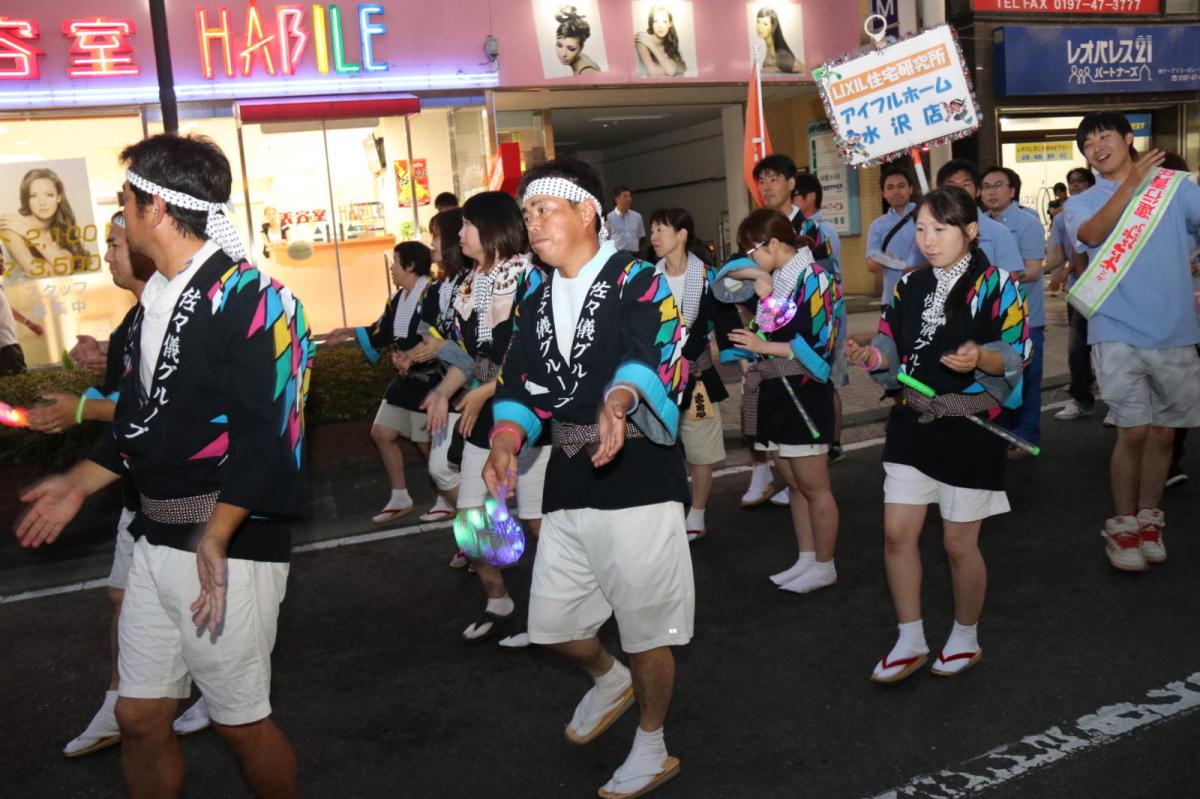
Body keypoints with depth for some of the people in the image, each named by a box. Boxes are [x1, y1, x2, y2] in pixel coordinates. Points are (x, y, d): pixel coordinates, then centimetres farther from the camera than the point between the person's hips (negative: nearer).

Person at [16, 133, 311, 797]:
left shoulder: (249, 299, -15)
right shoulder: (155, 302, 13)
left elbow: (264, 434, -22)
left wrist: (215, 538, -29)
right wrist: (79, 483, 23)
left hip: (229, 548, -8)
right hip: (157, 541, 8)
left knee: (240, 721, 5)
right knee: (139, 716, 15)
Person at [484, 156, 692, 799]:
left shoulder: (637, 282, -8)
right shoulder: (536, 305, 14)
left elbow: (651, 351, -27)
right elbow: (521, 385, 11)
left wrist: (617, 402, -47)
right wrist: (506, 442, -9)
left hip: (639, 485, -6)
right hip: (567, 488, 7)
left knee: (647, 629, 5)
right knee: (551, 623, 14)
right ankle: (609, 680, 46)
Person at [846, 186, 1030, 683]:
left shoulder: (995, 286, -9)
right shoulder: (910, 287, 7)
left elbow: (1017, 355, -13)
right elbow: (893, 347, 12)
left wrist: (981, 358, -33)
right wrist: (871, 356, -9)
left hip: (970, 428, -5)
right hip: (913, 423, 5)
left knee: (958, 544, 6)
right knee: (897, 533, 2)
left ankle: (966, 638, 30)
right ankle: (910, 641, 18)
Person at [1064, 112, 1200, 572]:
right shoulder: (1081, 204, 5)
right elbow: (1092, 234, -17)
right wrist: (1132, 181, -21)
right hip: (1118, 332, -1)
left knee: (1163, 431, 8)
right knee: (1135, 430, -6)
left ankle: (1148, 519, 24)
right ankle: (1123, 527, 9)